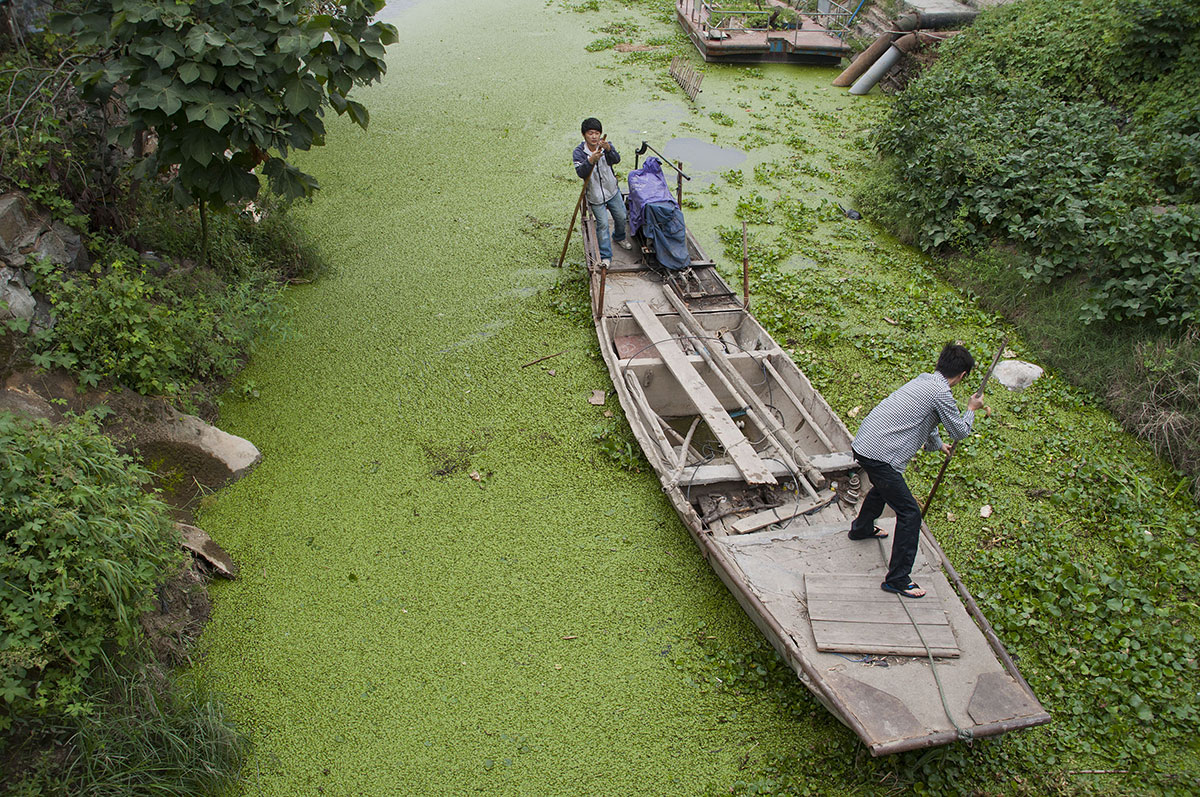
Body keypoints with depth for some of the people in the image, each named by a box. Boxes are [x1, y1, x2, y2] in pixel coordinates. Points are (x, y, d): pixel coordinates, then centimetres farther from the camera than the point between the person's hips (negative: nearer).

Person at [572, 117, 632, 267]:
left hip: (612, 190, 3)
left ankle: (619, 237, 51)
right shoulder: (578, 152, -16)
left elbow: (616, 160, -28)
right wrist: (591, 160, -47)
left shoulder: (606, 145, -10)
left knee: (621, 218, 18)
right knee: (603, 224, -3)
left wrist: (608, 149, -49)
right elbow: (581, 173, -29)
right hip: (595, 196, -3)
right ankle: (605, 256, 9)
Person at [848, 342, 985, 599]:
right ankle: (897, 579, 2)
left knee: (883, 488, 37)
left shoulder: (924, 380, 15)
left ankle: (862, 528, 61)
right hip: (879, 455, -10)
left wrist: (938, 444, 51)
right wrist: (971, 409, 18)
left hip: (863, 443, 10)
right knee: (909, 513, -3)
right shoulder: (941, 393, -14)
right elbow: (959, 431, -1)